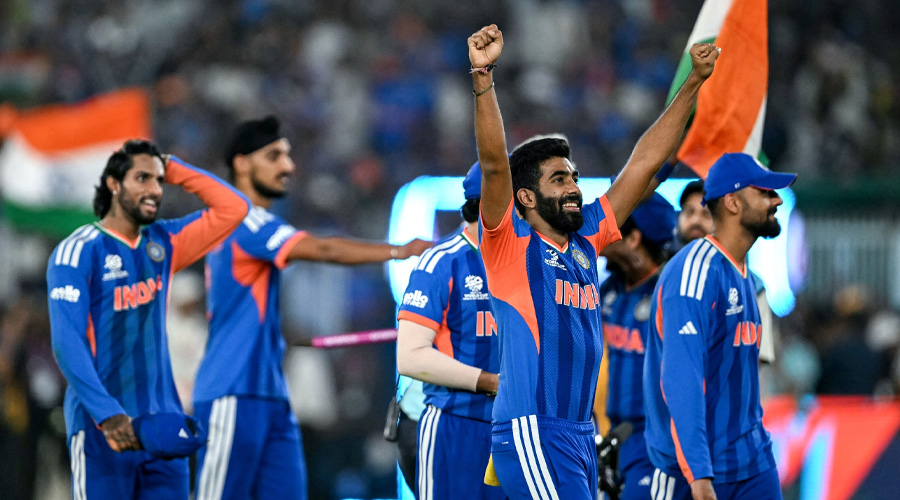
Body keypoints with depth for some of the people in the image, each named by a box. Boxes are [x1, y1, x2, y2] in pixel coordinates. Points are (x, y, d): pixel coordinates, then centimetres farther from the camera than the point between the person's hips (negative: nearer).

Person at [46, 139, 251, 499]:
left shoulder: (163, 244, 13)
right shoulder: (80, 251, -7)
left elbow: (234, 208, 12)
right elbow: (67, 344, -15)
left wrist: (173, 169, 6)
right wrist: (107, 415, -26)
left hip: (162, 427, 6)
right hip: (102, 429, -6)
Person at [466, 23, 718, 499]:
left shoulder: (585, 239, 15)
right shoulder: (510, 242, -3)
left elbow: (644, 162, 18)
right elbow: (494, 164, -17)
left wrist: (694, 83, 20)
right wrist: (482, 77, -29)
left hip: (579, 436, 8)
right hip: (530, 434, -8)